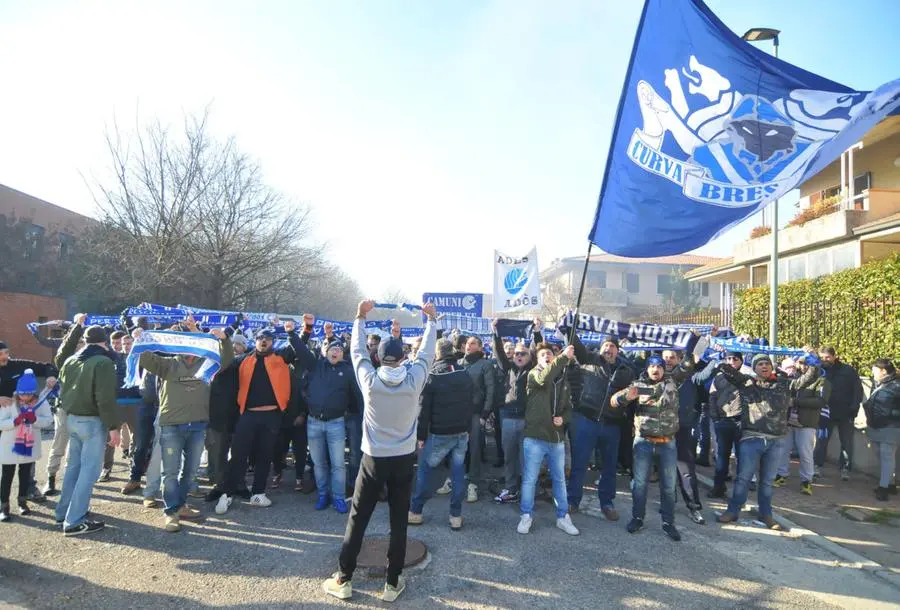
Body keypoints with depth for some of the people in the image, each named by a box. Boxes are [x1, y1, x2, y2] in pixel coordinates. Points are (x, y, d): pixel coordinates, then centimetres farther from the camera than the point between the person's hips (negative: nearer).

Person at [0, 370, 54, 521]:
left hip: (30, 446, 2)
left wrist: (35, 419, -28)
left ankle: (22, 502, 30)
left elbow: (49, 420, -10)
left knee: (25, 473, 15)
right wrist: (16, 420, -30)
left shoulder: (41, 401, -10)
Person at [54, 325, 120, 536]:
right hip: (93, 422, -8)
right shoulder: (103, 362, -16)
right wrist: (113, 426, -16)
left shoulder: (70, 361, 10)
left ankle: (64, 513, 27)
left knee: (73, 467, 18)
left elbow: (63, 392, 18)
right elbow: (106, 399, -20)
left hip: (71, 419, 8)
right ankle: (74, 521, -2)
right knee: (89, 470, -3)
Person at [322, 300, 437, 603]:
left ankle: (343, 580, 21)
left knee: (357, 519, 12)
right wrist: (431, 320, 16)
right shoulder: (414, 380, -12)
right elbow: (427, 352, 3)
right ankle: (393, 583, 18)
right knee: (399, 522, 10)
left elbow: (357, 350, 2)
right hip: (404, 460, 1)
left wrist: (360, 317, 13)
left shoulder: (370, 380, -12)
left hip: (373, 459, 0)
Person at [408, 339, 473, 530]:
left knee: (424, 469, 10)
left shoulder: (432, 377, -11)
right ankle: (456, 515, 12)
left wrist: (422, 435, -3)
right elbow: (471, 405, 11)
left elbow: (424, 410, -10)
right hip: (462, 433, 4)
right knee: (458, 471, 10)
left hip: (440, 434, -4)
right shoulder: (466, 375, 5)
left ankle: (415, 512, 15)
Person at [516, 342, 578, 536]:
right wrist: (564, 357, -30)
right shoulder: (533, 374, -4)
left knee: (559, 479, 15)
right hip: (535, 437, -5)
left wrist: (563, 418, -4)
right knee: (529, 479, 4)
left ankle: (563, 517, 27)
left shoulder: (563, 381, 12)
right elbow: (544, 379, -28)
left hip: (557, 438, 5)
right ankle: (526, 516, 18)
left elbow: (568, 407, 18)